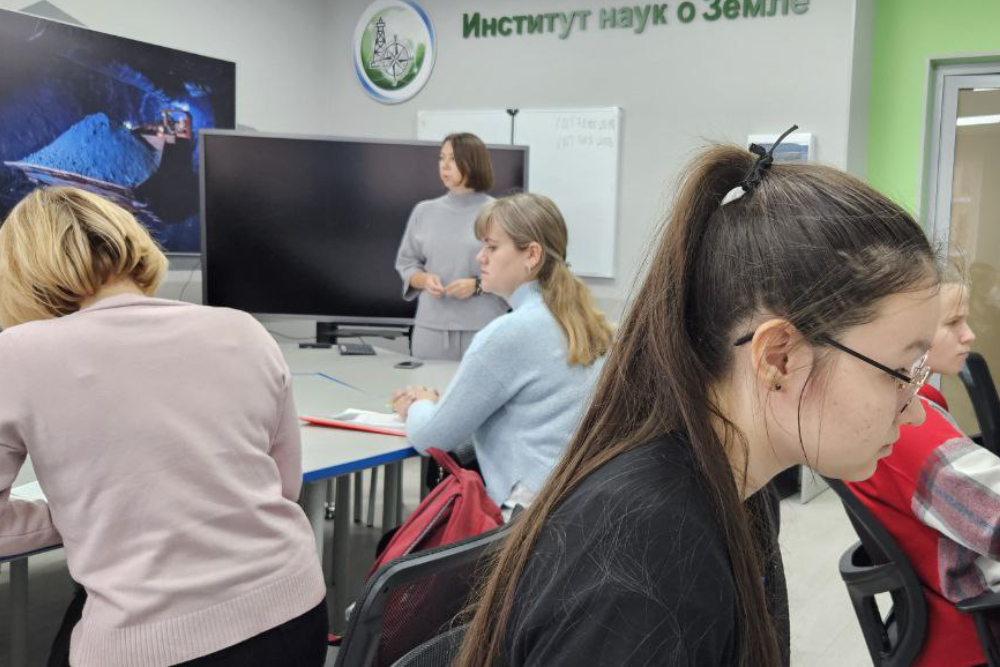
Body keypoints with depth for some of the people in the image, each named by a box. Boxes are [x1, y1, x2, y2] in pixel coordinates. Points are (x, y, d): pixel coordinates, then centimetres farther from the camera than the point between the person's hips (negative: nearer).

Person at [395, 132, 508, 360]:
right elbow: (406, 264, 15)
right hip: (430, 329, 3)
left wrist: (478, 285, -14)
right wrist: (425, 280, -5)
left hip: (483, 330, -3)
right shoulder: (424, 211, 9)